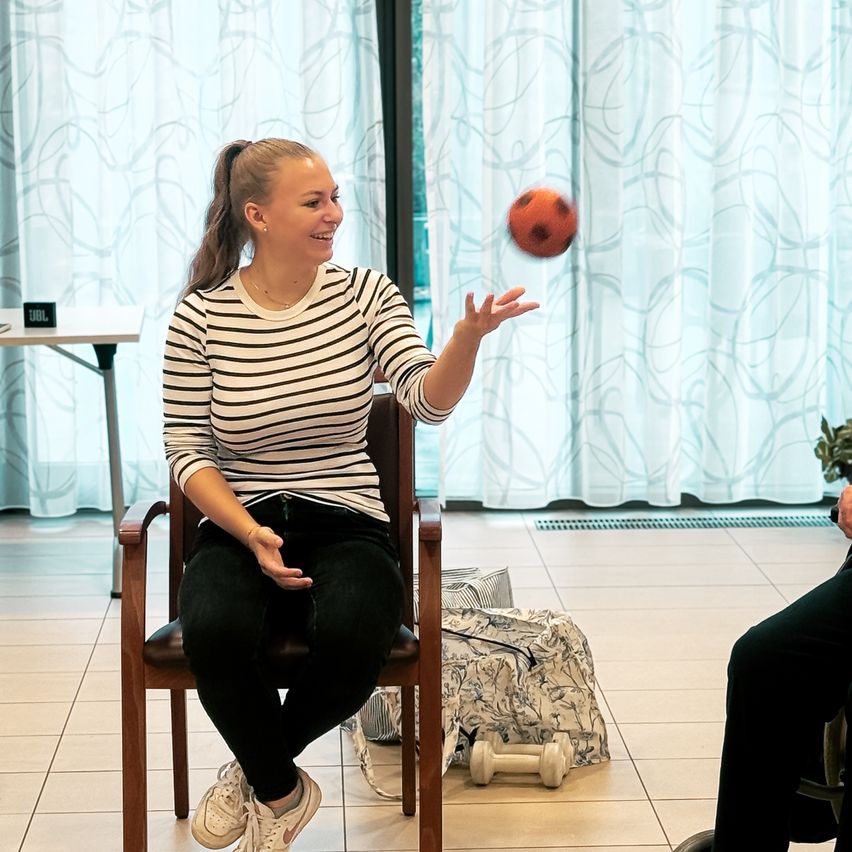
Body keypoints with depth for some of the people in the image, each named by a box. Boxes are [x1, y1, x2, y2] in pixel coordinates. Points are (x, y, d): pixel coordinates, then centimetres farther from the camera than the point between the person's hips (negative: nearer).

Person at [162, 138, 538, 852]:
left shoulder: (365, 293, 2)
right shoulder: (202, 313, -1)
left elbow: (429, 399, -12)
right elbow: (187, 450, 0)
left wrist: (468, 337, -33)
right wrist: (250, 534, -16)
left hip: (346, 525, 1)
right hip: (240, 526, 0)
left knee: (353, 634, -33)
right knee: (215, 628, -34)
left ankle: (256, 773, 0)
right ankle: (284, 792, -2)